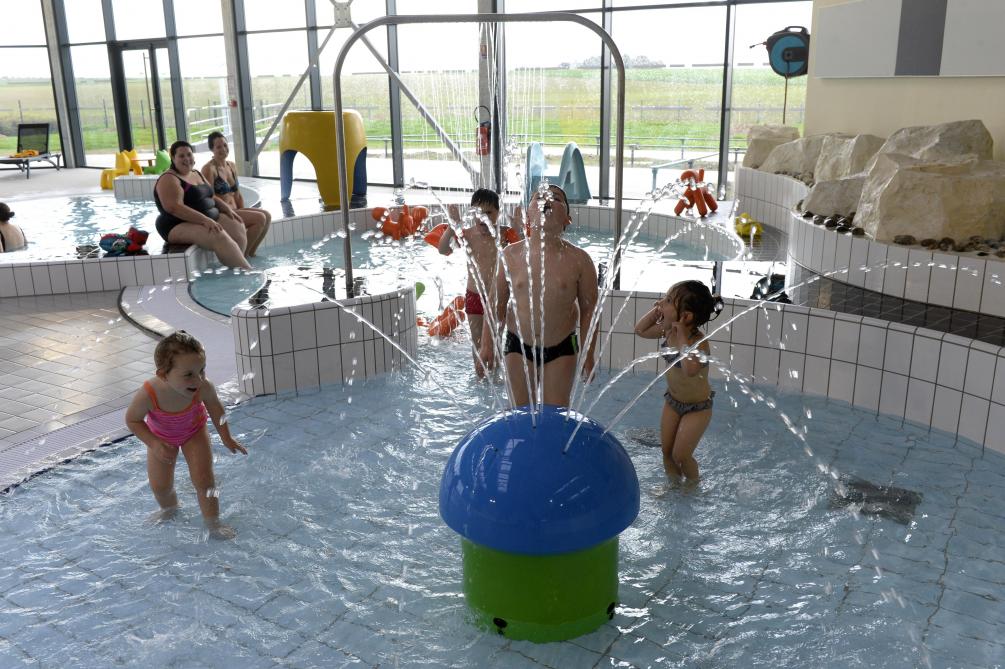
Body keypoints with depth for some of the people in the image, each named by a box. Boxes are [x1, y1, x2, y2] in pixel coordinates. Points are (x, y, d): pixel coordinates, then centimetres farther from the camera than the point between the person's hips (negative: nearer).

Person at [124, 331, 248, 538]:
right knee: (160, 486, 9)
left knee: (204, 479, -6)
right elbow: (132, 420, -20)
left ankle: (213, 523, 13)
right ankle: (169, 509, 43)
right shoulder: (148, 395, -42)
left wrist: (226, 437, -5)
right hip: (161, 437, 0)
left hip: (194, 432, 0)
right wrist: (154, 444, -29)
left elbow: (214, 407, -13)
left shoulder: (203, 387, -38)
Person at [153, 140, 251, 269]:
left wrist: (228, 209, 5)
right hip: (180, 227, -9)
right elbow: (175, 208, -23)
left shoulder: (197, 174, 18)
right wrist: (205, 220, -30)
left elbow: (211, 198, 24)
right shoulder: (169, 180, -10)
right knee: (219, 237, -31)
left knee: (238, 227, -11)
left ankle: (235, 266, -17)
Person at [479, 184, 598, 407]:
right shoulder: (510, 255, -6)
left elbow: (588, 309, -2)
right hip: (518, 347, 1)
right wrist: (487, 343, 3)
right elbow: (497, 303, 4)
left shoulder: (579, 260, -9)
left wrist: (588, 355, -1)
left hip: (561, 349, -1)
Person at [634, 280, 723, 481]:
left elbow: (691, 370, -52)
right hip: (673, 401, 7)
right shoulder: (668, 330, -12)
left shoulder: (698, 342, -32)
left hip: (697, 407, -7)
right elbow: (640, 330, 6)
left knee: (681, 455, 2)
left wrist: (682, 335, -44)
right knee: (666, 450, 13)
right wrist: (656, 310, -11)